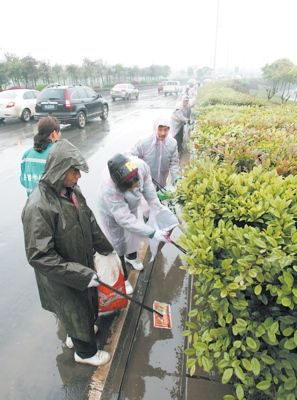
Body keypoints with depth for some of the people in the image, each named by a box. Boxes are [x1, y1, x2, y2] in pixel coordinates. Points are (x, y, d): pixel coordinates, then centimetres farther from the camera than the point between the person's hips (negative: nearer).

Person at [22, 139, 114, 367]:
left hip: (83, 264, 7)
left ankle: (84, 330, 59)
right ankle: (85, 352, 45)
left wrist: (105, 248, 13)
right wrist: (82, 275, -28)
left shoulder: (71, 190, -10)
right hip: (62, 279, -7)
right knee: (76, 313, 17)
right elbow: (39, 256, -30)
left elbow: (89, 221, 5)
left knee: (87, 304, 29)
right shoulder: (38, 207, -33)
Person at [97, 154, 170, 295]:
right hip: (112, 213, -5)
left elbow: (148, 187, -14)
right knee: (117, 246, 11)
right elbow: (125, 219, -39)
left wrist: (158, 207, -14)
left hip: (131, 207, 5)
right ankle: (123, 278, 36)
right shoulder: (109, 189, -46)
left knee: (133, 235, 27)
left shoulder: (141, 165, -36)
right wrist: (152, 233, -41)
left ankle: (131, 257, 59)